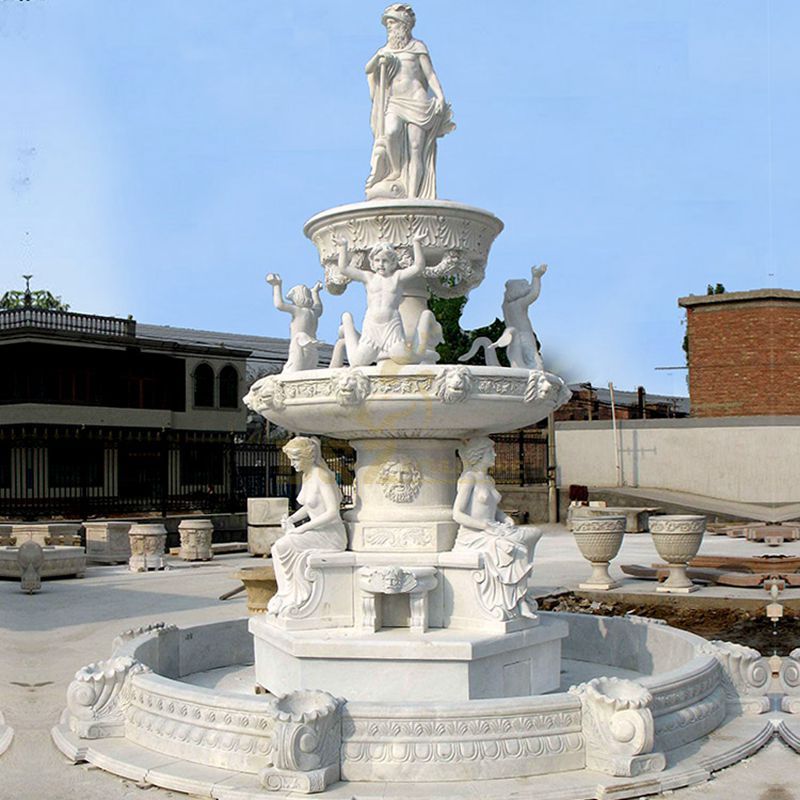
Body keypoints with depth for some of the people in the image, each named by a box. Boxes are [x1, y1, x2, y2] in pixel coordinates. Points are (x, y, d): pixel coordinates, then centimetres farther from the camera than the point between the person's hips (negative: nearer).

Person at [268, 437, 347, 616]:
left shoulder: (322, 476, -16)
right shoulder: (306, 476, 11)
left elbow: (332, 512, -22)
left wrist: (303, 528, -19)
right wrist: (290, 519, 7)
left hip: (332, 536, -8)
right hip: (318, 534, 8)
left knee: (283, 547, -17)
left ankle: (296, 600, -5)